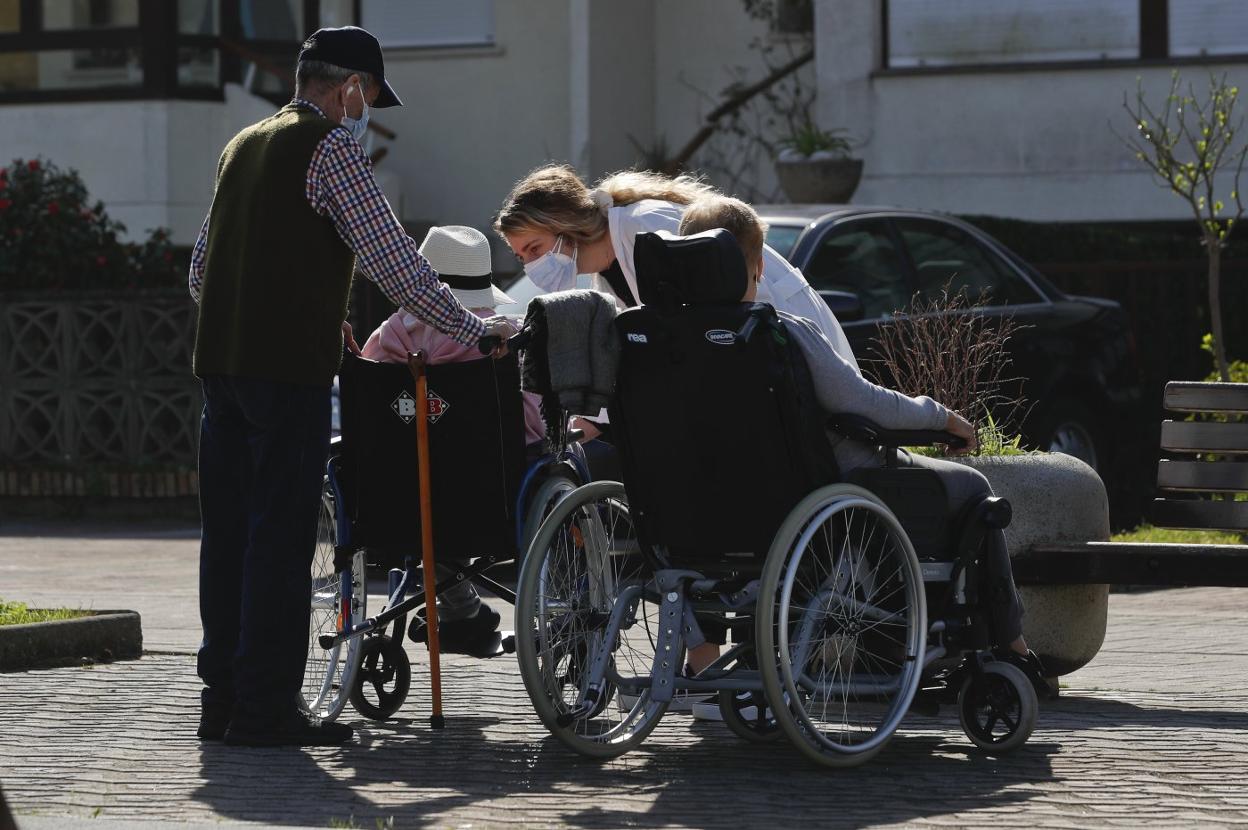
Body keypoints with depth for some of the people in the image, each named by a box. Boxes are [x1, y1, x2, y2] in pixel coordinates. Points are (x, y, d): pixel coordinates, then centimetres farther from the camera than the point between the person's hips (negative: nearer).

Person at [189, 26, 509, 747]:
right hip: (290, 364, -8)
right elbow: (392, 258, -12)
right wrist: (473, 330, -4)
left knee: (229, 528, 11)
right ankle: (266, 709, -6)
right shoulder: (331, 147, -6)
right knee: (282, 533, -6)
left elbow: (201, 267, 24)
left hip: (222, 356, 8)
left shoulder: (244, 146, 19)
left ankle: (224, 697, 15)